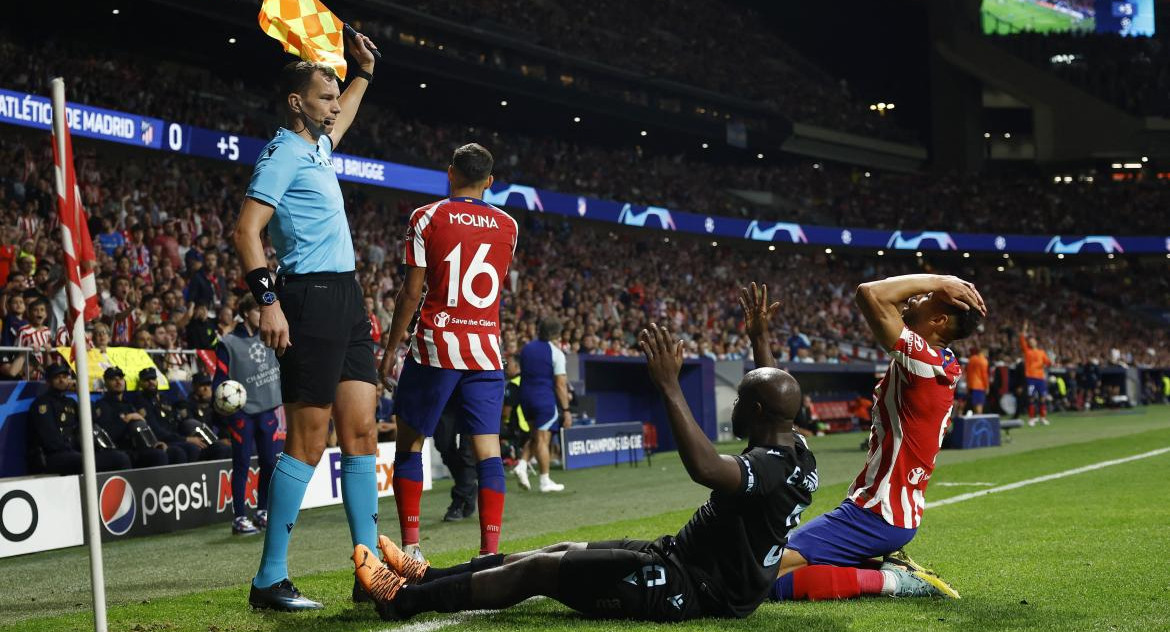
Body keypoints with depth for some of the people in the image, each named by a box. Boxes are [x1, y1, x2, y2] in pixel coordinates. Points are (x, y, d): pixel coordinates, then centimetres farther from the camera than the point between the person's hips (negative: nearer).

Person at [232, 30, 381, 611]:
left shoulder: (317, 147, 19)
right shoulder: (283, 154, -8)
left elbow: (339, 119, 45)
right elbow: (246, 231, -17)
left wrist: (363, 71, 44)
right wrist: (268, 301, -25)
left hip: (346, 301, 9)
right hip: (312, 300, -9)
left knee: (361, 432, 6)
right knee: (308, 439, -10)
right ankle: (270, 580, -6)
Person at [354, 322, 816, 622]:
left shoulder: (770, 467, -27)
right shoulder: (796, 453, 3)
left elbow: (705, 468, -47)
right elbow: (772, 392, 26)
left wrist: (669, 387, -44)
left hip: (699, 589, -10)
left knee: (543, 568, -6)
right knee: (566, 551, 15)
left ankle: (405, 599, 1)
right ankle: (428, 578, 21)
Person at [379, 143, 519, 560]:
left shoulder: (427, 218, -2)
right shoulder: (507, 226, 8)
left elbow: (411, 291, -5)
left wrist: (391, 348, 2)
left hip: (436, 346, -2)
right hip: (486, 350, 3)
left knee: (410, 443, 9)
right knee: (487, 448, -1)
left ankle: (411, 545, 5)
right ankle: (490, 550, -8)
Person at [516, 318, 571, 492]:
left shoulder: (526, 349, 10)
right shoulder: (556, 353, -9)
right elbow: (560, 384, -12)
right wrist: (566, 410, -9)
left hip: (526, 398, 6)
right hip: (545, 399, -6)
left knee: (536, 435, 20)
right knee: (543, 438, -2)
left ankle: (522, 464, 1)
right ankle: (545, 481, 3)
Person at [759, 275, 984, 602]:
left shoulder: (922, 359, -20)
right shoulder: (944, 365, 7)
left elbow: (870, 293, -27)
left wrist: (936, 281, -16)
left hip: (874, 516, -10)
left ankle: (889, 579, -13)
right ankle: (890, 567, 11)